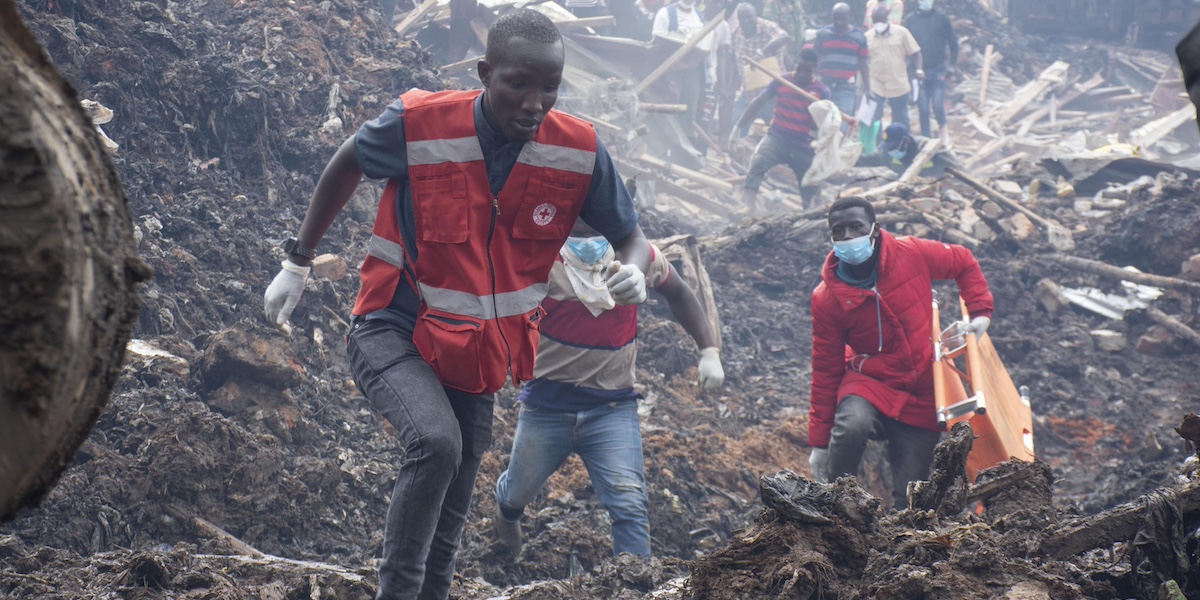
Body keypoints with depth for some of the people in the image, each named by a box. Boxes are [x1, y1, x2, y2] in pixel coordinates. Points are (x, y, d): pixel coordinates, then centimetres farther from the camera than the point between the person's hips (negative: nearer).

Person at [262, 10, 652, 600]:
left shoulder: (579, 152, -14)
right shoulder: (417, 124, -21)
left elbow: (630, 236, -1)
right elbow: (347, 164, 0)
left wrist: (633, 270, -27)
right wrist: (297, 263, 4)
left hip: (477, 356, 4)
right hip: (393, 334, -4)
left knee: (449, 516, 14)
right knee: (437, 441, -33)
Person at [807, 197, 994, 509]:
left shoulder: (911, 254, -9)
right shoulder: (827, 298, -10)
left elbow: (964, 263, 10)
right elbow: (826, 370, -3)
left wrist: (980, 312, -2)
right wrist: (819, 442, -3)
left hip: (922, 395, 2)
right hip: (869, 381, -2)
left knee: (909, 498, -5)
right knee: (851, 427, -36)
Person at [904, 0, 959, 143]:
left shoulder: (941, 18, 0)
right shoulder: (910, 20, 3)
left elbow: (953, 42, 5)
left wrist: (952, 64, -1)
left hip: (938, 70, -1)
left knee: (938, 105, -10)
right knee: (922, 109, 2)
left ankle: (942, 129, 20)